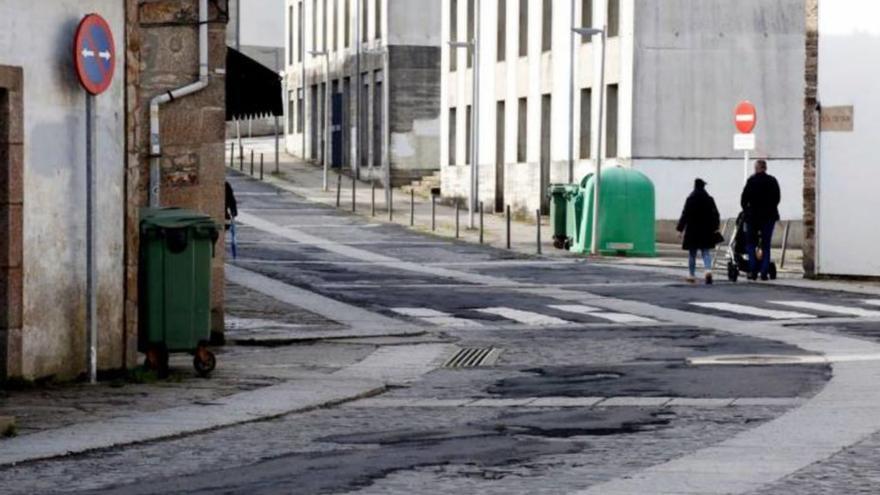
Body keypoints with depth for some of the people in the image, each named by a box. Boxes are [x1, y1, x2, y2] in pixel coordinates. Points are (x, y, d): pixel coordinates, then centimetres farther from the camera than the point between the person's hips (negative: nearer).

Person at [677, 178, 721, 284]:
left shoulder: (690, 200, -9)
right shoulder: (709, 199, 1)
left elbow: (685, 215, -9)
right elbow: (715, 215, 1)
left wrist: (680, 229, -4)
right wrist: (715, 227, 8)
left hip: (692, 231, -2)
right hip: (706, 231, 2)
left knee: (692, 254, 10)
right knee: (706, 252, 4)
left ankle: (692, 275, 15)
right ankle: (708, 270, -20)